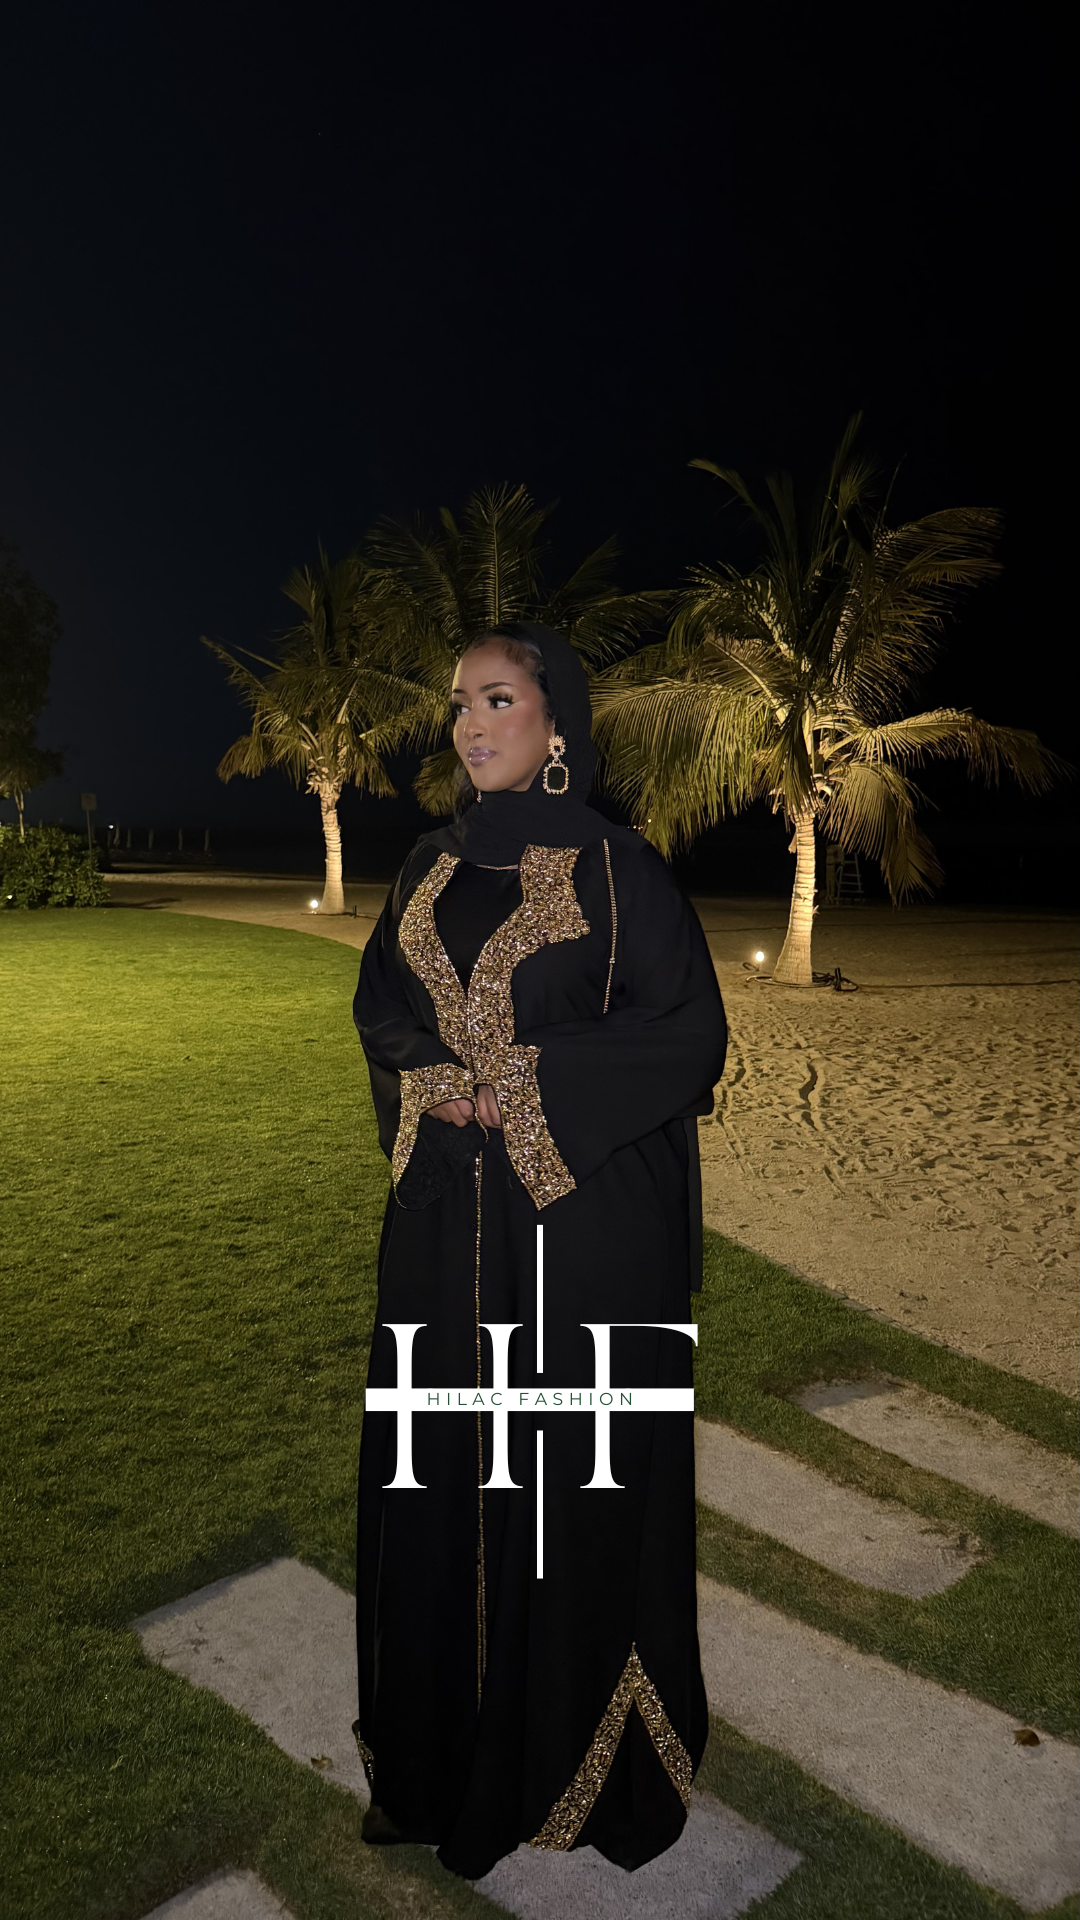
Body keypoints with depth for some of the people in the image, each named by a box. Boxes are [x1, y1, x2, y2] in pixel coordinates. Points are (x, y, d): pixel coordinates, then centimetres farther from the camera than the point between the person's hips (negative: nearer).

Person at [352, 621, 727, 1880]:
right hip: (445, 1219, 5)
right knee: (441, 1470, 13)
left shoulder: (616, 867, -6)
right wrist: (437, 1077, -7)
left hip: (585, 1218, -5)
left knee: (579, 1470, 7)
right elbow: (380, 1005, 14)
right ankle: (448, 1738, 35)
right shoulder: (432, 867, 9)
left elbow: (690, 1031, -9)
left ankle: (584, 1750, 30)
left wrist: (529, 1081, -15)